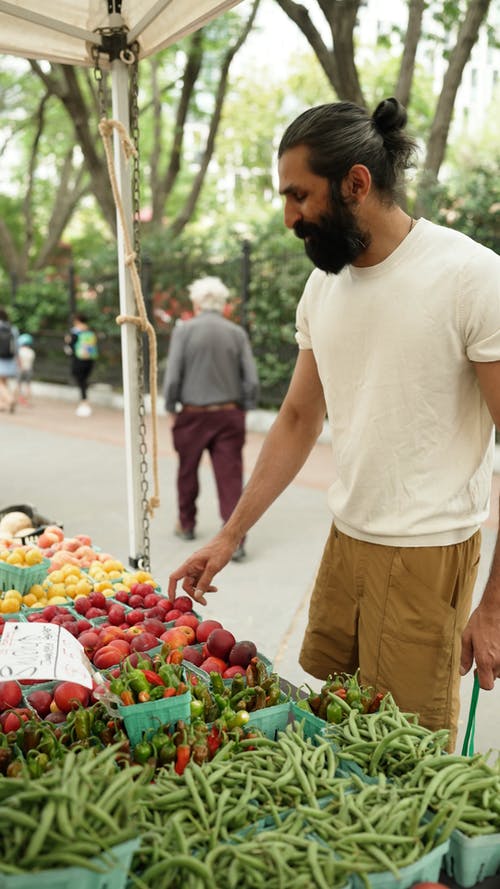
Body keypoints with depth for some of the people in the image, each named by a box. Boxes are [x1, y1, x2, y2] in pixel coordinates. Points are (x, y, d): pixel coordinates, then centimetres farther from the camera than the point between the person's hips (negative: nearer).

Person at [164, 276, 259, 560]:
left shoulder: (184, 330, -5)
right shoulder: (237, 333, 1)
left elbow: (173, 378, -8)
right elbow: (252, 380, -2)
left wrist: (171, 410, 4)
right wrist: (243, 409, 11)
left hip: (193, 415, -1)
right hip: (229, 415, 1)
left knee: (188, 472, 18)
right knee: (231, 478, 2)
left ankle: (187, 524, 34)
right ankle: (235, 541, -3)